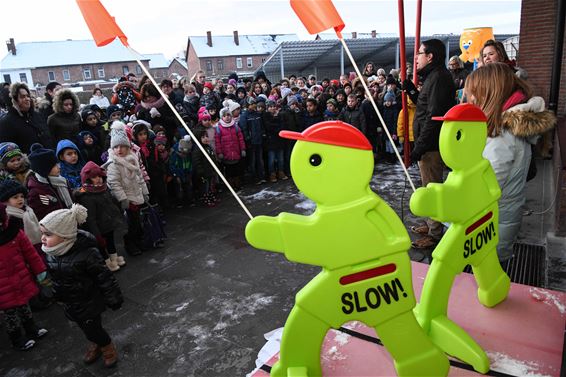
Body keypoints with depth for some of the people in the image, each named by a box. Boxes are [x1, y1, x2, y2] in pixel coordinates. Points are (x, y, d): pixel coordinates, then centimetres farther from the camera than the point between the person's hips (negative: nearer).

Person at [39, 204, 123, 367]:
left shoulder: (86, 253, -32)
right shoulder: (52, 253, -9)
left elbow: (104, 277, -24)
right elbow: (54, 277, 10)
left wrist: (114, 299, -16)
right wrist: (57, 295, 20)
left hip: (89, 303, -6)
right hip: (70, 304, 6)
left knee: (93, 329, 9)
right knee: (86, 328, 23)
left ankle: (108, 348, 38)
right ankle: (96, 344, 51)